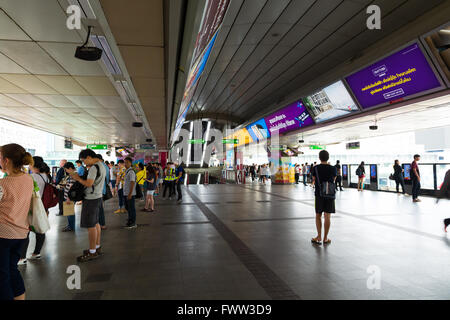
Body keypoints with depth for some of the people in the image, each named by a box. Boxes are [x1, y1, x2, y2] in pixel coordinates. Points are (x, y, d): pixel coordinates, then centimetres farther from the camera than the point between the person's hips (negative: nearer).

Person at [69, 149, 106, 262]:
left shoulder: (94, 167, -19)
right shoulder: (101, 165, 13)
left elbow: (89, 183, -26)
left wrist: (78, 178, -11)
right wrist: (81, 178, 9)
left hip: (91, 199, -10)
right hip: (98, 196, 10)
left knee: (91, 225, -4)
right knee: (96, 223, 17)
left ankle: (92, 252, 3)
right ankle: (97, 247, 26)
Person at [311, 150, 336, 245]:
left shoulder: (316, 168, -6)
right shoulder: (333, 168, -4)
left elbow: (313, 179, 3)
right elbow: (334, 180, 8)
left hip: (319, 194, 0)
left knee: (318, 215, 11)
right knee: (327, 216, 4)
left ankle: (319, 237, 7)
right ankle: (325, 238, 10)